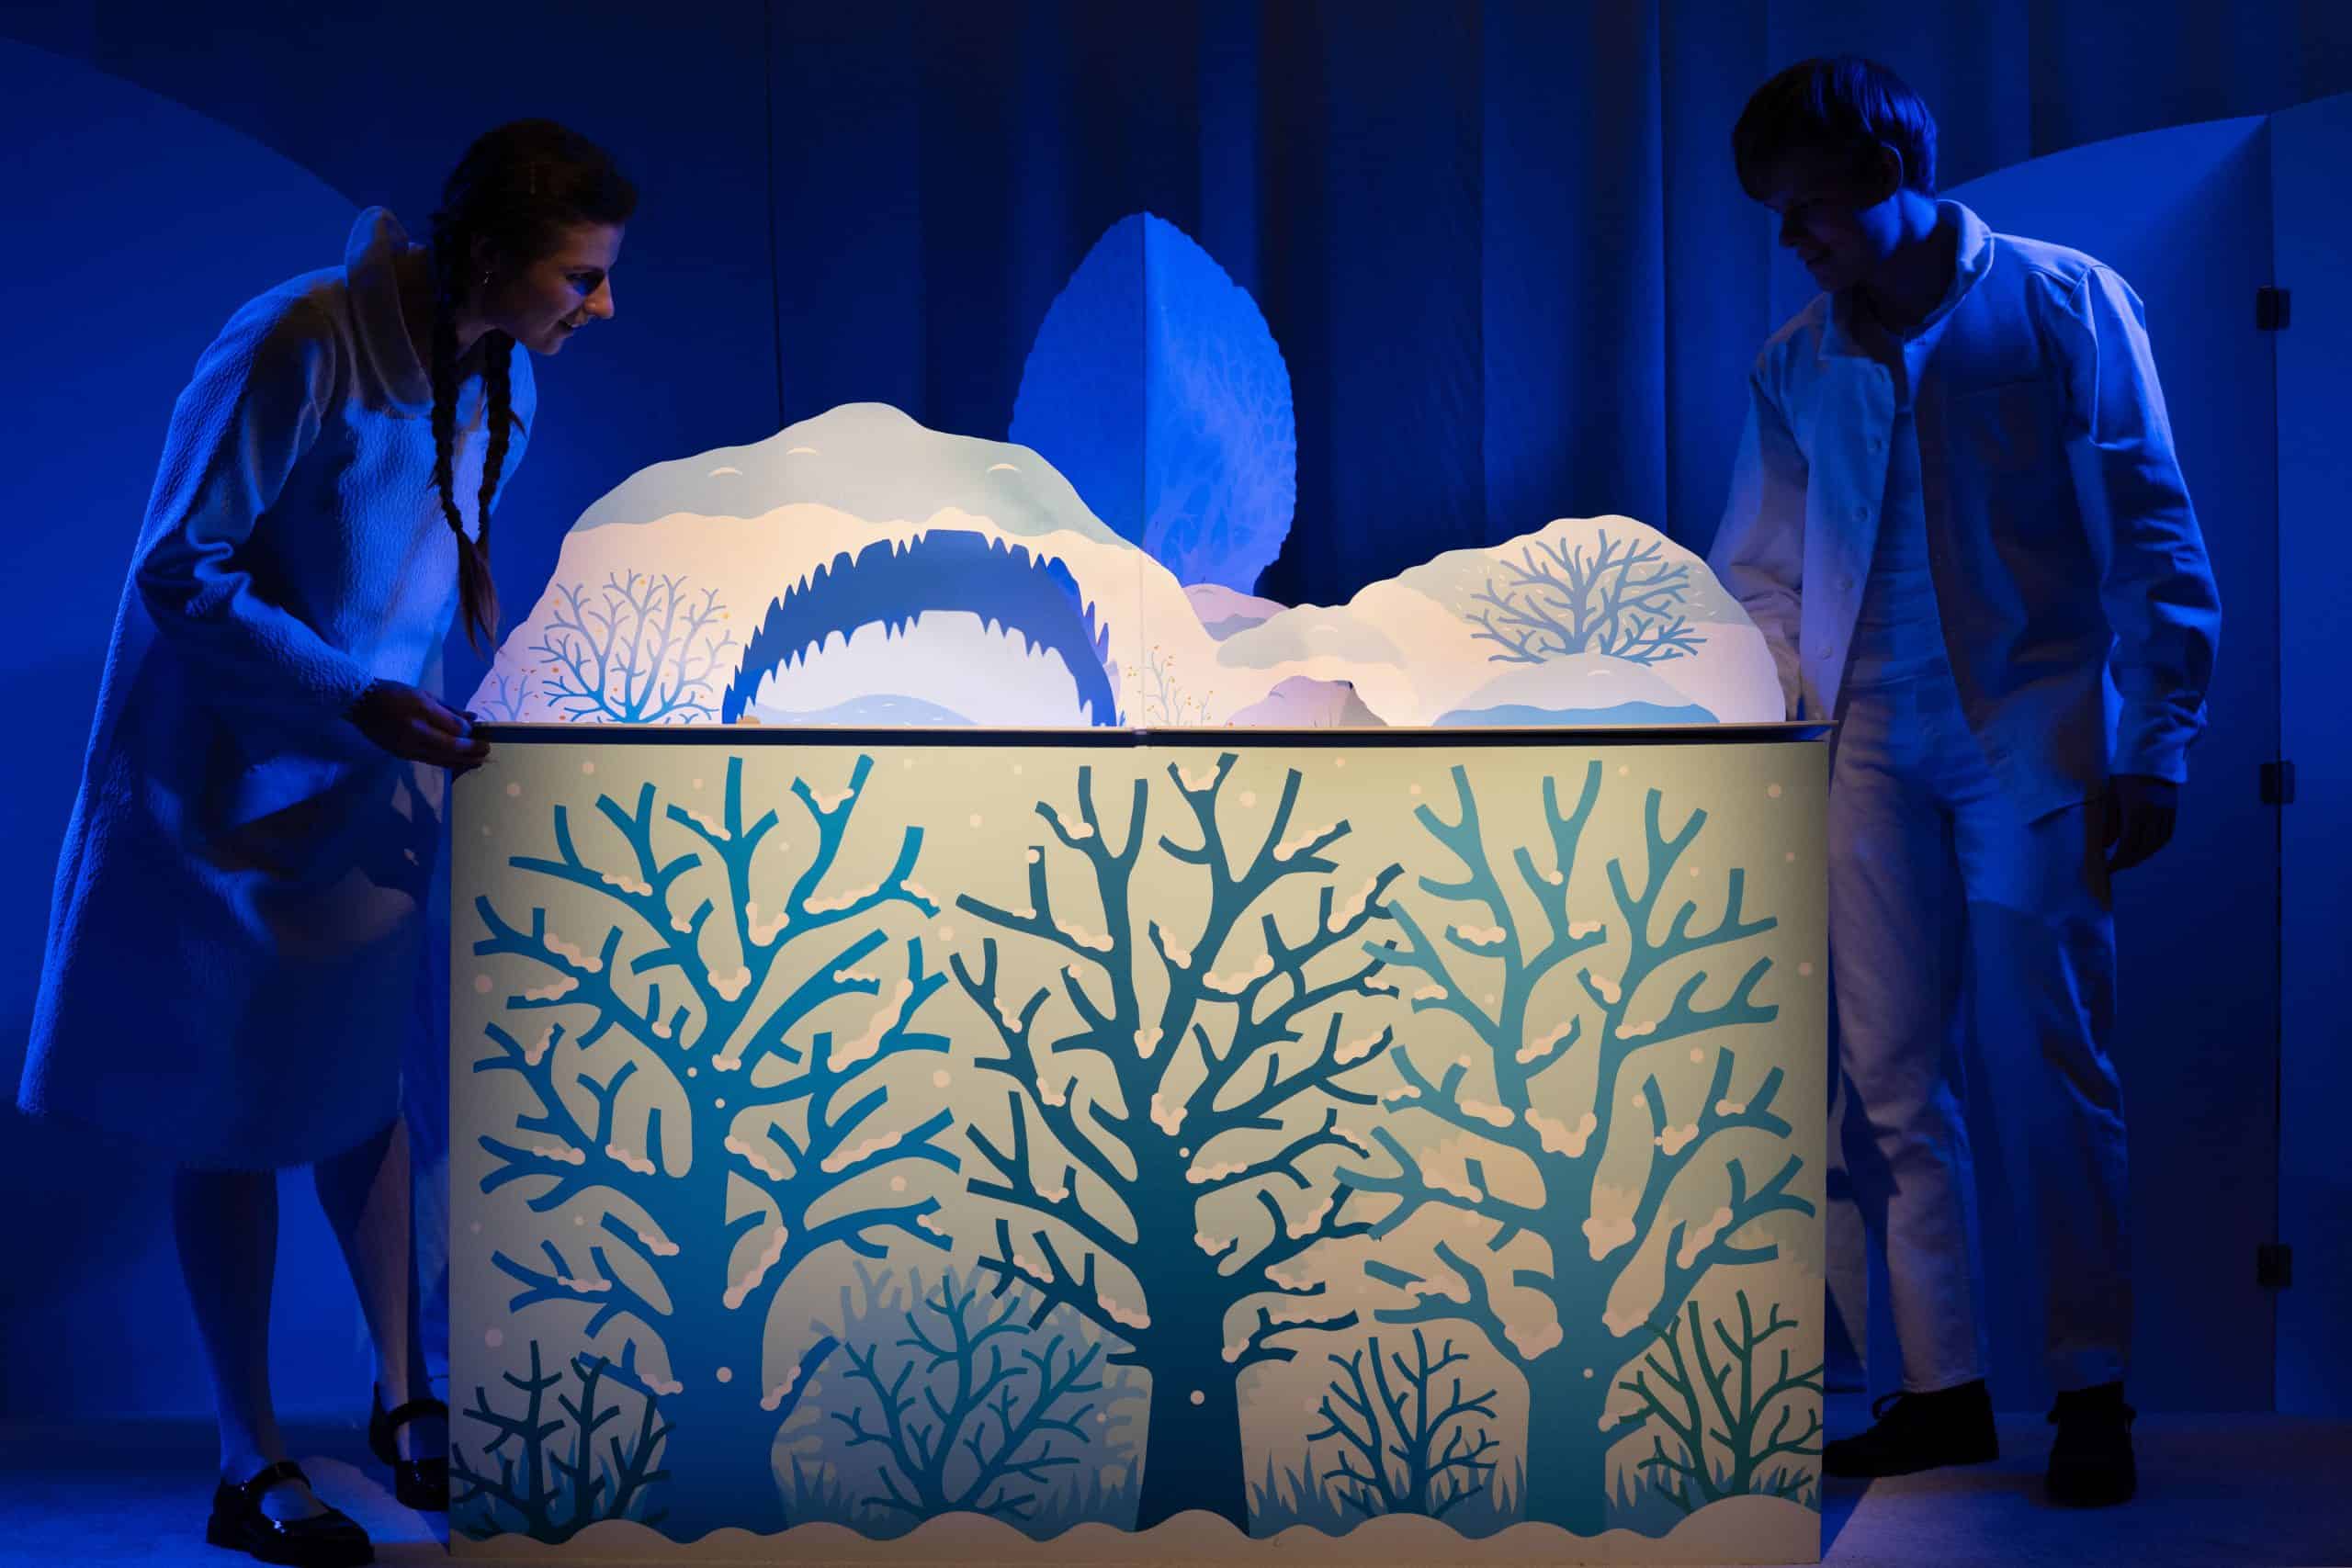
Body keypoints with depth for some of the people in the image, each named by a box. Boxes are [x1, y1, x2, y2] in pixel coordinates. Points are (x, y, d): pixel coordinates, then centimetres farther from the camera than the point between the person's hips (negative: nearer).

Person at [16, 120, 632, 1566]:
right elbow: (178, 575, -22)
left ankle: (406, 1401, 31)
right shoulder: (298, 353, -25)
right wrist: (355, 699, -27)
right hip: (233, 782, -6)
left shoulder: (500, 379, -2)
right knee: (239, 1121, 4)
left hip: (375, 781, 6)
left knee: (364, 1091, 16)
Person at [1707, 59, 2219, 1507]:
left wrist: (2153, 747, -7)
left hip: (2030, 736, -4)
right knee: (1893, 1077, 2)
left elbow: (2153, 541, -1)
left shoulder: (2062, 305, 1)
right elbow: (1762, 575, 19)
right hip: (1873, 747, 4)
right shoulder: (1796, 367, 12)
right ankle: (1944, 1390, 11)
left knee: (2049, 1072, -3)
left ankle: (2093, 1393, 7)